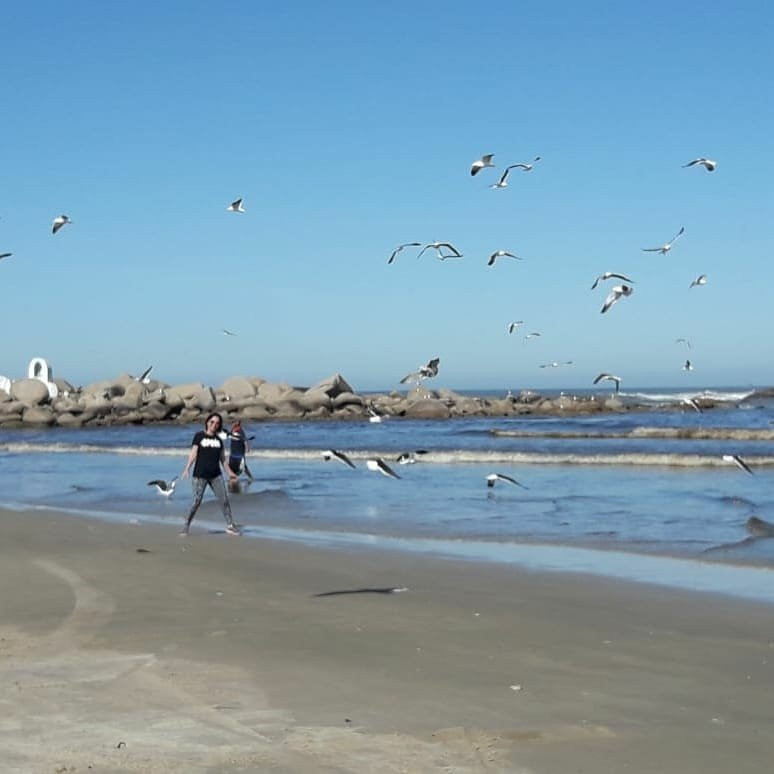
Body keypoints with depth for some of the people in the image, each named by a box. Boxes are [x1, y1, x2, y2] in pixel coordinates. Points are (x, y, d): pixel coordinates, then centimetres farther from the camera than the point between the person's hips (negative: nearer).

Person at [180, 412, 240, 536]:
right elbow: (193, 454, -4)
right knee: (197, 501, -5)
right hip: (200, 475, -4)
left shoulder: (219, 440, 12)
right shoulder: (199, 436, 1)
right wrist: (187, 468, -16)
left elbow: (222, 458, 17)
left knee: (224, 499, -3)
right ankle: (186, 526, 8)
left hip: (215, 475, 4)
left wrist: (229, 472, 15)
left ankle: (230, 525, 5)